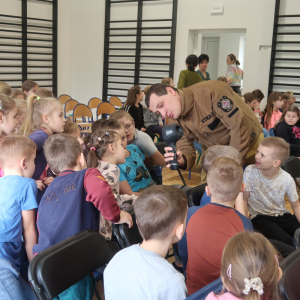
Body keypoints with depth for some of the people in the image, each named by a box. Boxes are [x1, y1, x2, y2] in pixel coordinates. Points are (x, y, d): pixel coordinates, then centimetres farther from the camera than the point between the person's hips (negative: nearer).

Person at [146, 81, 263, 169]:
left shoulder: (211, 91, -29)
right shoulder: (174, 120, -7)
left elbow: (239, 125, -30)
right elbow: (185, 147, -6)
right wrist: (181, 160, -33)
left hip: (250, 145, -5)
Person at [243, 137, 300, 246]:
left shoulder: (287, 180, -9)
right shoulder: (250, 172, -13)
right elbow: (244, 199, -7)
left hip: (282, 216, 3)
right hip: (260, 218, -3)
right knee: (285, 242, -29)